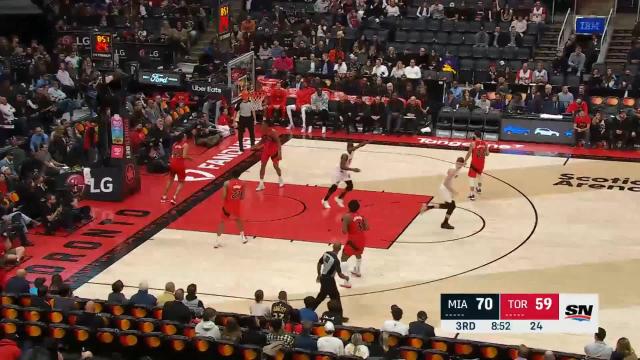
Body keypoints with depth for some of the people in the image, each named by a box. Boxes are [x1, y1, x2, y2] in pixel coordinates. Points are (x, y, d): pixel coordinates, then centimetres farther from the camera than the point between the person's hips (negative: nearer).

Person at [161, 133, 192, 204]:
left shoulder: (175, 144, 11)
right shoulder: (185, 145, -6)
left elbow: (172, 155, 10)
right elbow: (184, 156, -15)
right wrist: (189, 158, 3)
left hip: (172, 163, 6)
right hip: (180, 164, -6)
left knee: (170, 180, 25)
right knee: (181, 182, 10)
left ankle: (164, 197, 28)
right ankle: (174, 198, -5)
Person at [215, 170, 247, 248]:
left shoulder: (227, 183, -16)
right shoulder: (242, 183, -6)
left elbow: (223, 196, -18)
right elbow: (242, 197, -3)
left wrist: (224, 199, 5)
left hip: (228, 205, -2)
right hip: (237, 205, 2)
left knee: (222, 221, 11)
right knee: (239, 219, 28)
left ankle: (218, 240, 4)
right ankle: (243, 236, 35)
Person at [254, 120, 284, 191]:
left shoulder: (273, 132, -26)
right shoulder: (263, 131, -6)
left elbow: (278, 143, -26)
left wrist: (279, 153, -34)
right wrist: (256, 146, 3)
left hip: (274, 150, -5)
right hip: (266, 150, 5)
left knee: (275, 166, 6)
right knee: (262, 165, -1)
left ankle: (280, 179, 34)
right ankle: (261, 184, 4)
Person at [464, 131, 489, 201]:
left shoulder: (473, 143, -14)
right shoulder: (485, 143, 2)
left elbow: (469, 153, -14)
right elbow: (487, 154, 8)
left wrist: (465, 161, -3)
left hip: (474, 163, -6)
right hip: (481, 163, 6)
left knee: (471, 177, -1)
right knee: (479, 174, 31)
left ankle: (472, 195, -10)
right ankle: (479, 188, 49)